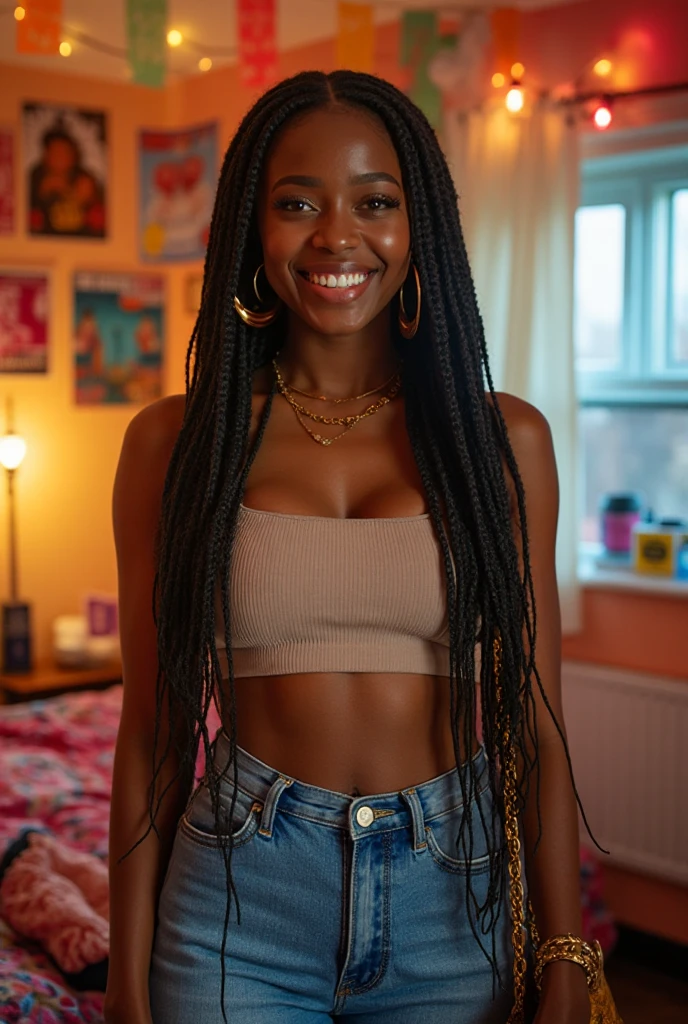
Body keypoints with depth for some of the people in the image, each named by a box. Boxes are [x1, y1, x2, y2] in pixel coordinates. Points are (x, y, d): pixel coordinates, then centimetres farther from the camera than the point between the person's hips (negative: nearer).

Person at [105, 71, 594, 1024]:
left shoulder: (504, 438, -2)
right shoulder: (175, 440, -3)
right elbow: (151, 730, 0)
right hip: (238, 910, -1)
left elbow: (535, 723, 0)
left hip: (453, 902, 1)